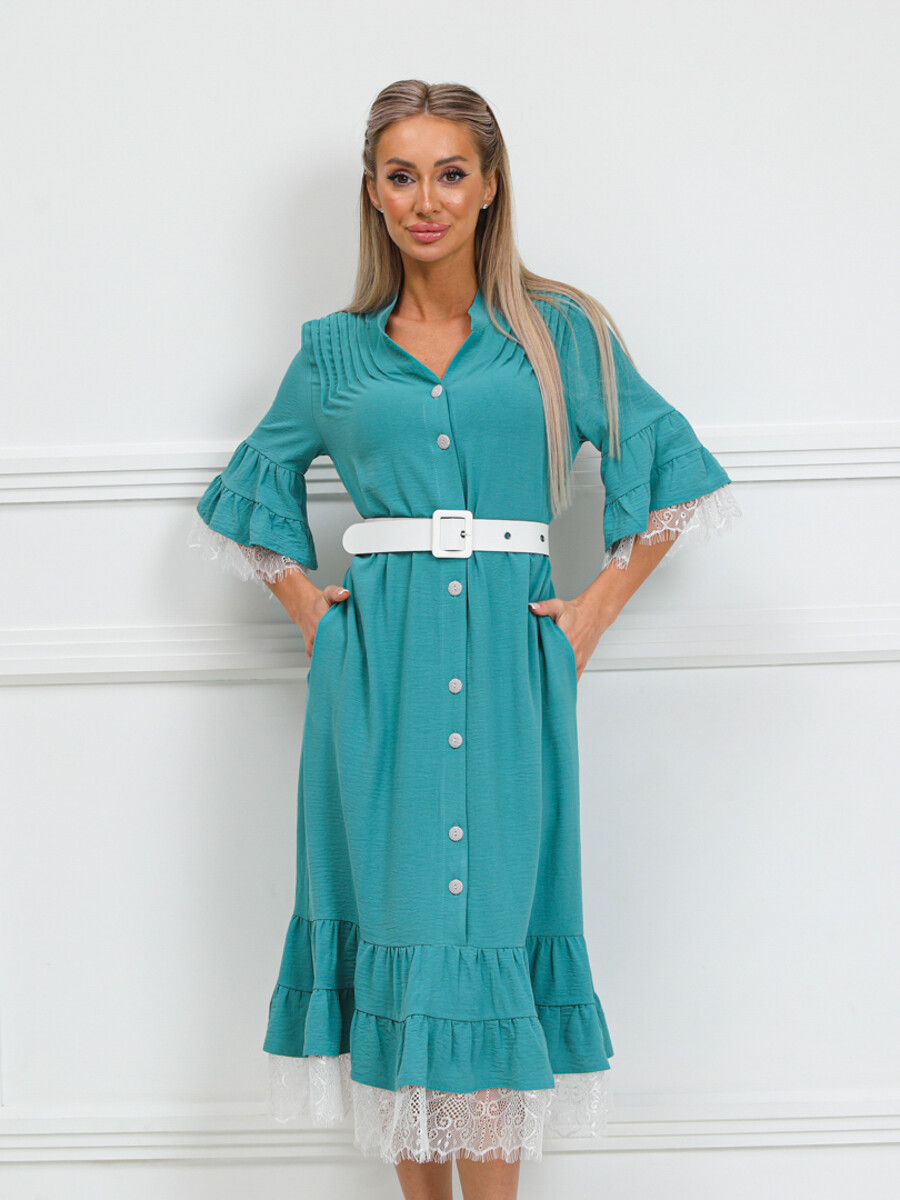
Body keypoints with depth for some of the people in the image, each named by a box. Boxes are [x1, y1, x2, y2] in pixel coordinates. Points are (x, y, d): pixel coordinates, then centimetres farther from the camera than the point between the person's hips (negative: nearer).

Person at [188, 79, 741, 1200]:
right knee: (394, 910, 2)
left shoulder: (558, 331, 7)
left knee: (491, 921, -4)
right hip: (375, 666, 1)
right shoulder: (336, 350, 11)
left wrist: (598, 606, 2)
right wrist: (304, 602, 11)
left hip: (509, 657, -1)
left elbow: (666, 468, 9)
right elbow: (256, 483, 23)